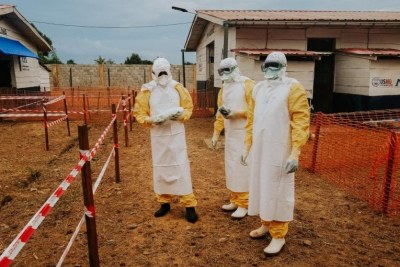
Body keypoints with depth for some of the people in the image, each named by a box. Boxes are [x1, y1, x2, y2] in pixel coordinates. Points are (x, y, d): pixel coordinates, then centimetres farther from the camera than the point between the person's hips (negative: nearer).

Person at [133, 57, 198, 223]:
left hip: (177, 134, -1)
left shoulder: (177, 88, 1)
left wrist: (180, 115, -17)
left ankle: (189, 205, 7)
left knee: (181, 168, -1)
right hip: (158, 135, 1)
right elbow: (139, 113, 0)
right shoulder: (147, 90, -1)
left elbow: (188, 108, 4)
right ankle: (164, 202, 26)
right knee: (160, 168, 10)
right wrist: (152, 120, -18)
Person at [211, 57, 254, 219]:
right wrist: (216, 133, 12)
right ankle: (235, 201, 23)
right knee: (231, 167, 11)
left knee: (242, 168, -4)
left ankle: (243, 204, 7)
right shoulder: (224, 88, 15)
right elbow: (220, 113, 17)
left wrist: (236, 113, -23)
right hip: (230, 133, 8)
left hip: (244, 133, -7)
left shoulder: (247, 85, -8)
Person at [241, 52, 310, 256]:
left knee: (278, 191, 2)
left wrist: (295, 153, -21)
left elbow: (301, 122, -14)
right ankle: (266, 224, 34)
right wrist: (247, 146, 11)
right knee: (261, 187, 15)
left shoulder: (293, 88, -7)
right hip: (259, 149, 6)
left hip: (280, 151, -6)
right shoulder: (258, 88, 11)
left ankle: (278, 235, 15)